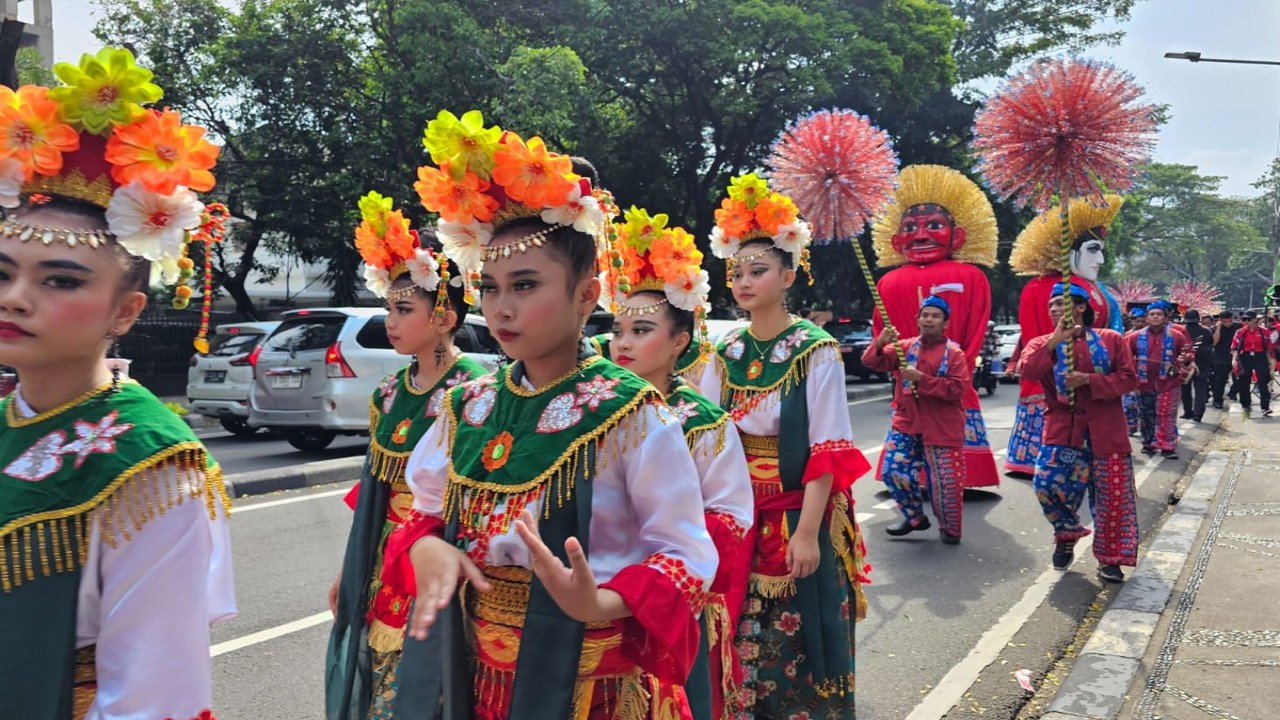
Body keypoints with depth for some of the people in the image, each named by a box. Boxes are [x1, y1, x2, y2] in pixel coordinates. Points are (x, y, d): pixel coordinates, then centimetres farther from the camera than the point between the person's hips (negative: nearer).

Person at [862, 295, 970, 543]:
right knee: (893, 471, 1)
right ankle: (915, 518, 22)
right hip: (906, 424, 4)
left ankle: (950, 529, 22)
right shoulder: (905, 347, 6)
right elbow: (872, 362, -1)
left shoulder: (954, 353, -4)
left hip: (942, 427, -4)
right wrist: (880, 343, -22)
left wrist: (921, 379, -21)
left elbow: (957, 388, -15)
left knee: (945, 482, 1)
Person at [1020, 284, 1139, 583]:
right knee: (1047, 482, -15)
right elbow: (1028, 370, -14)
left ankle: (1109, 559, 18)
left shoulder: (1111, 339, 4)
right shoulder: (1043, 344, 7)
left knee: (1112, 495, 2)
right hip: (1063, 426, 1)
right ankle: (1067, 536, 13)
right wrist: (1055, 340, -19)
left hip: (1105, 429, 0)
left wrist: (1088, 379, -16)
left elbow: (1129, 378, -3)